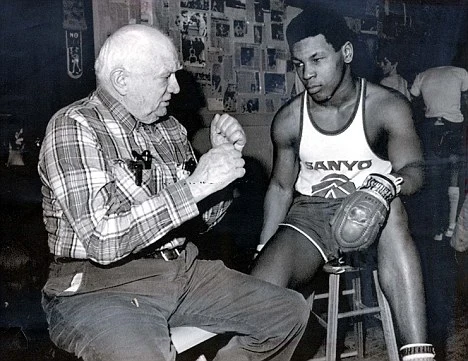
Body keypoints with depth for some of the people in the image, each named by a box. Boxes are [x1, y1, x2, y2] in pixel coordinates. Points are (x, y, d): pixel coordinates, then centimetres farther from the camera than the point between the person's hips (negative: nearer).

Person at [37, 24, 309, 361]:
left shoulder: (169, 129, 8)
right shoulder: (73, 127, -12)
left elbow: (199, 221, 15)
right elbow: (101, 240, -24)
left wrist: (224, 158, -1)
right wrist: (194, 186, -23)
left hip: (182, 271, 7)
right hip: (100, 288, -6)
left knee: (291, 310, 3)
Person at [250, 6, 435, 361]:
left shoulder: (387, 107, -8)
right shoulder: (288, 120, -1)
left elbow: (413, 169, -15)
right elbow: (281, 187, 9)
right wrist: (263, 249, -2)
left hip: (367, 217, -1)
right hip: (309, 216, 2)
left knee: (391, 208, -39)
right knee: (260, 289, -27)